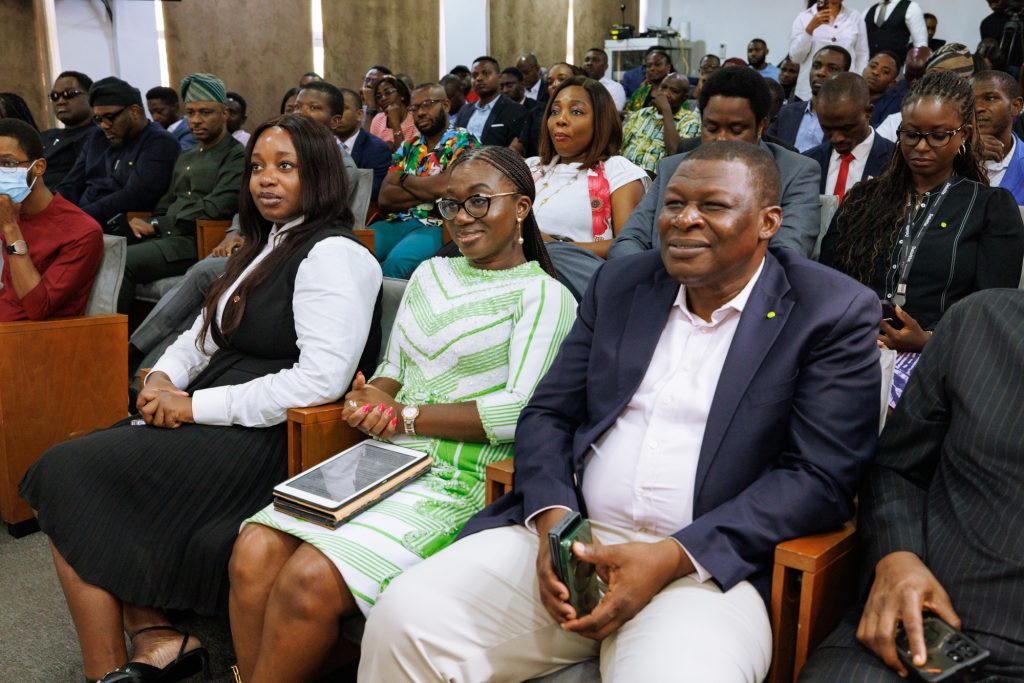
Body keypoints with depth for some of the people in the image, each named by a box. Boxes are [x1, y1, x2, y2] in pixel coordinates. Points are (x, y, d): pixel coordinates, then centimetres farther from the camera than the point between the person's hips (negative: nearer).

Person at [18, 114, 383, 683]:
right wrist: (163, 378, -1)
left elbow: (321, 380, -24)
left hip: (265, 439, -10)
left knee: (69, 476, -11)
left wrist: (196, 406, -18)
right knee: (72, 464, -4)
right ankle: (154, 637, -6)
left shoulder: (334, 256, -13)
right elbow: (207, 333, 22)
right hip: (209, 422, 10)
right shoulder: (266, 247, 18)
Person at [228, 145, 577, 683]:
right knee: (253, 554, -16)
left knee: (310, 581, -24)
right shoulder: (430, 274, 19)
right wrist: (376, 396, -2)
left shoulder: (544, 295, -2)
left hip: (457, 482, -6)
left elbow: (520, 412, -12)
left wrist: (404, 416, -10)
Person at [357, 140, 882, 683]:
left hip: (706, 564, -2)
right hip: (569, 535, 3)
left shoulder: (835, 312, 0)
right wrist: (553, 519, -9)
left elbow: (821, 477, -7)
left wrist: (673, 556, -16)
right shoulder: (620, 283, 12)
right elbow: (546, 414, 11)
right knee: (405, 620, -16)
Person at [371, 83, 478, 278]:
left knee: (395, 261, -34)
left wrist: (404, 179, 2)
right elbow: (384, 198, 7)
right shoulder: (407, 148, 18)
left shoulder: (464, 141, 3)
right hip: (397, 223, 5)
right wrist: (428, 191, -6)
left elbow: (446, 186, -15)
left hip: (437, 226, -5)